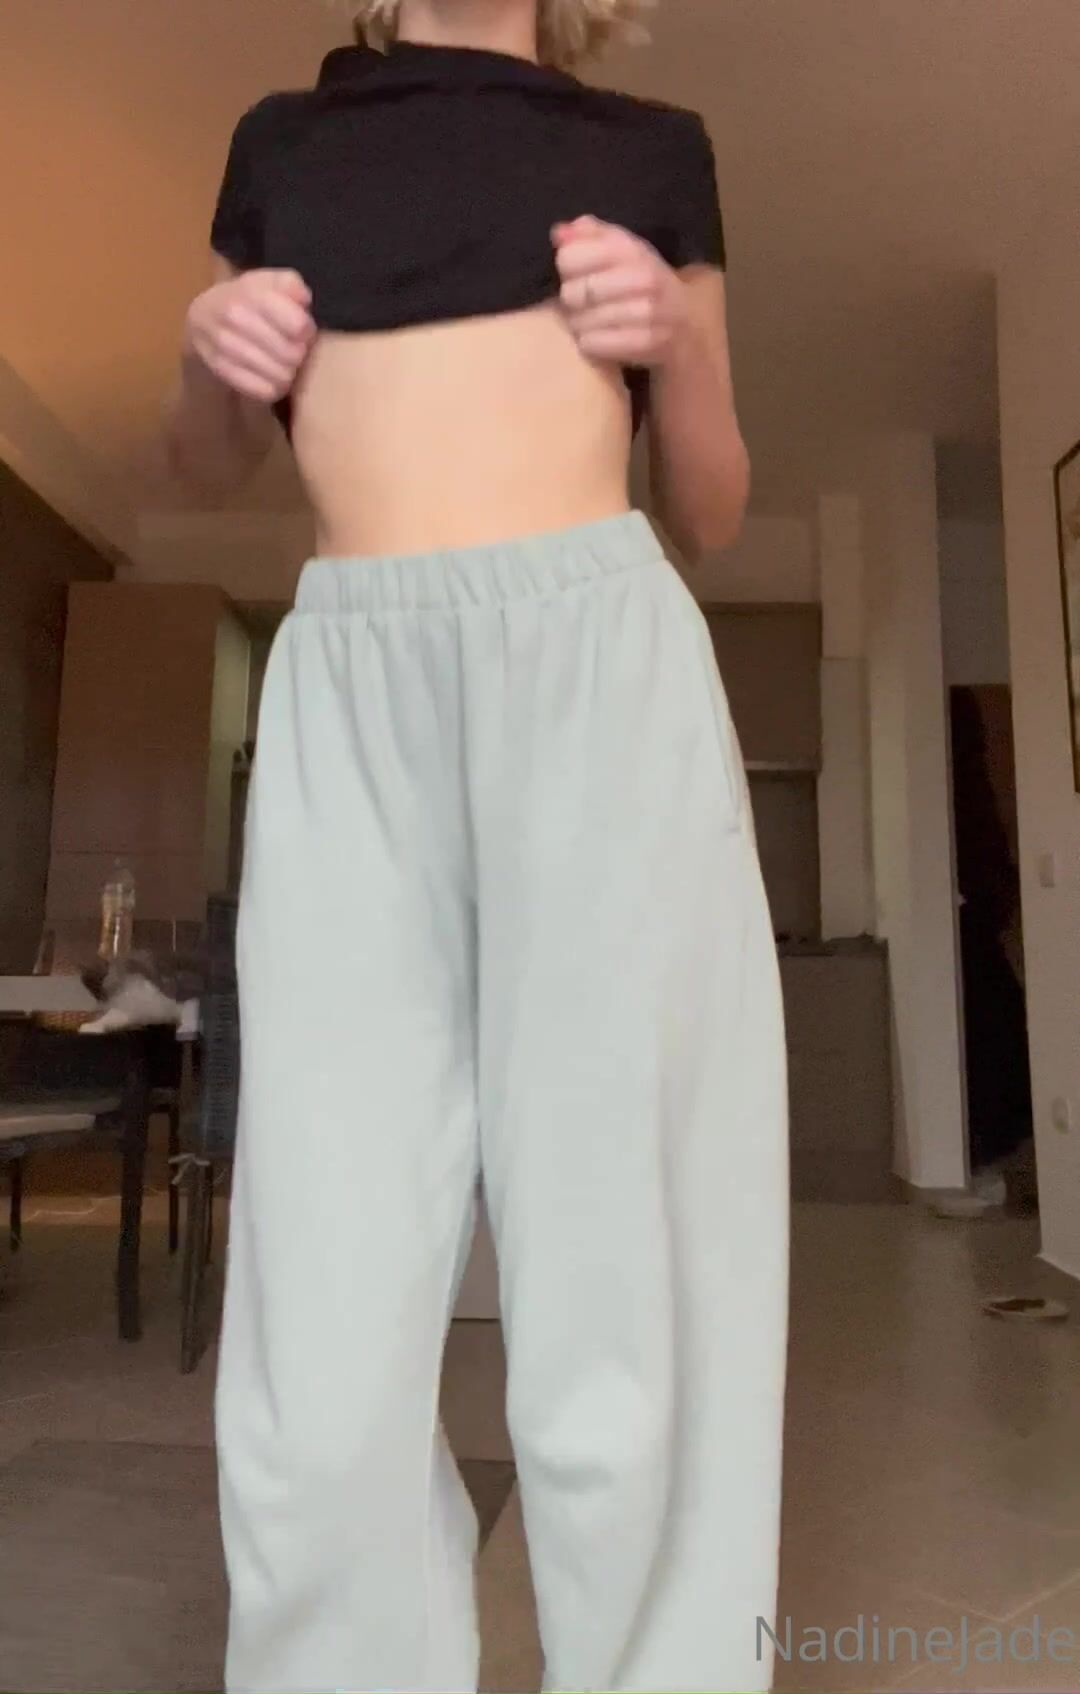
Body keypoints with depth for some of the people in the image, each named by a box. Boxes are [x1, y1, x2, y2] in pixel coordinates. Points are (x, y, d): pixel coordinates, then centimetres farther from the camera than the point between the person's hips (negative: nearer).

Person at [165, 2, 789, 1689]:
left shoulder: (652, 147, 21)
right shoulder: (282, 138, 25)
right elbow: (209, 464, 29)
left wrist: (676, 341, 1)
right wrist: (206, 355, 9)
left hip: (600, 654, -1)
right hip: (347, 690, 2)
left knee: (621, 1303, -6)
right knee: (325, 1336, -4)